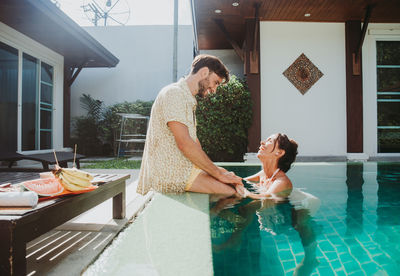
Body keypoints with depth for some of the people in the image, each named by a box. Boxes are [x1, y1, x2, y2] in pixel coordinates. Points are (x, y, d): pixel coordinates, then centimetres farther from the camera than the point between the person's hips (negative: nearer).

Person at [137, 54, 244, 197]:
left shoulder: (189, 99, 21)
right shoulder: (174, 93, -12)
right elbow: (184, 143, -21)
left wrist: (216, 169, 7)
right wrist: (218, 173, -16)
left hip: (185, 167, 10)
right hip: (169, 171, -10)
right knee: (234, 189, -20)